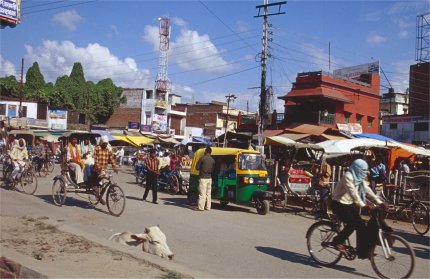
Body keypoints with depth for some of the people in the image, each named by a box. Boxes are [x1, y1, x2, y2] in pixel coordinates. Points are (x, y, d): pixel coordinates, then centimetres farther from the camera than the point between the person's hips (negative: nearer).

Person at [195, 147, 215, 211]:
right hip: (209, 178, 5)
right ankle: (208, 207, 14)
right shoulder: (212, 160, 5)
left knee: (202, 193, -5)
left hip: (203, 178, -5)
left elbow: (197, 167, -6)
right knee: (208, 193, 11)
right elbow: (213, 169, 11)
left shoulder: (202, 158, -10)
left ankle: (201, 207, -4)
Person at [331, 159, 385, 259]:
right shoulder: (348, 176, -21)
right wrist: (363, 205, -40)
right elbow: (353, 193, -32)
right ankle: (337, 241, -2)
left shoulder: (359, 178, 8)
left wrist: (379, 202, -7)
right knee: (352, 223, -21)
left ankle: (363, 252, 6)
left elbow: (368, 190, 4)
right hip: (339, 204, -9)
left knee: (360, 224, -1)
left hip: (349, 204, 9)